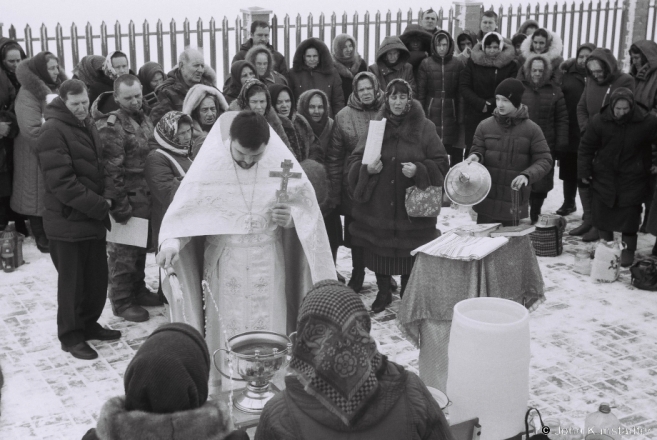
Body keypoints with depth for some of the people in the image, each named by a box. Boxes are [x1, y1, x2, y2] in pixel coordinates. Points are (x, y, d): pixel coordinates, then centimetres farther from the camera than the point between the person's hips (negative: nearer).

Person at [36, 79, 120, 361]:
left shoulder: (87, 126, 11)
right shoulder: (53, 131, -16)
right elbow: (61, 182, -22)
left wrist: (101, 203, 8)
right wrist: (98, 205, -20)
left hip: (93, 217, 8)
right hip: (68, 219, -8)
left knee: (97, 276, 14)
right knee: (72, 281, 3)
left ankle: (88, 324, 31)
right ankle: (70, 336, 16)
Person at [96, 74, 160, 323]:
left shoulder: (144, 120, 11)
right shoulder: (111, 126, -15)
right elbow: (110, 170, -19)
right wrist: (119, 205, -20)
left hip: (145, 197, 8)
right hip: (127, 199, -8)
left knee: (140, 246, 20)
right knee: (122, 251, 1)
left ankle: (137, 290, 35)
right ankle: (122, 302, 13)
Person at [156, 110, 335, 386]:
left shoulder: (282, 164, -8)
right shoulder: (210, 163, -11)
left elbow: (305, 209, 3)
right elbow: (184, 208, -16)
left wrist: (291, 217, -20)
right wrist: (171, 241, -34)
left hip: (268, 263, 1)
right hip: (225, 262, -1)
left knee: (267, 331, 7)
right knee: (228, 330, 4)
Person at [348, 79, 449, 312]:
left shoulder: (424, 128, -1)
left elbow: (441, 164, -2)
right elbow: (354, 160, 7)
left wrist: (418, 170, -18)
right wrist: (366, 169, -14)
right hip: (377, 204, 2)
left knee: (410, 253, 3)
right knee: (379, 248, 9)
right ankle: (383, 292, 29)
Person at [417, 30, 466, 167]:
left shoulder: (458, 64, 4)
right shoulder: (426, 64, 3)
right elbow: (420, 92, 3)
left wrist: (461, 115, -4)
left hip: (451, 112, 1)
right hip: (431, 113, 0)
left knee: (455, 150, -1)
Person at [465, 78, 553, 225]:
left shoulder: (532, 129, -3)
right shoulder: (485, 125, 1)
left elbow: (544, 160, -4)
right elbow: (478, 150, 6)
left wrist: (527, 175, -22)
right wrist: (475, 157, -19)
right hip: (487, 201, 2)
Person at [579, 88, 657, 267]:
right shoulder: (599, 121, -12)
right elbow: (586, 147, -2)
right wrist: (584, 171, 0)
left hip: (632, 177, -2)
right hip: (604, 176, 2)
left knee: (629, 214, 0)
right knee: (602, 212, 10)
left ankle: (628, 250, 15)